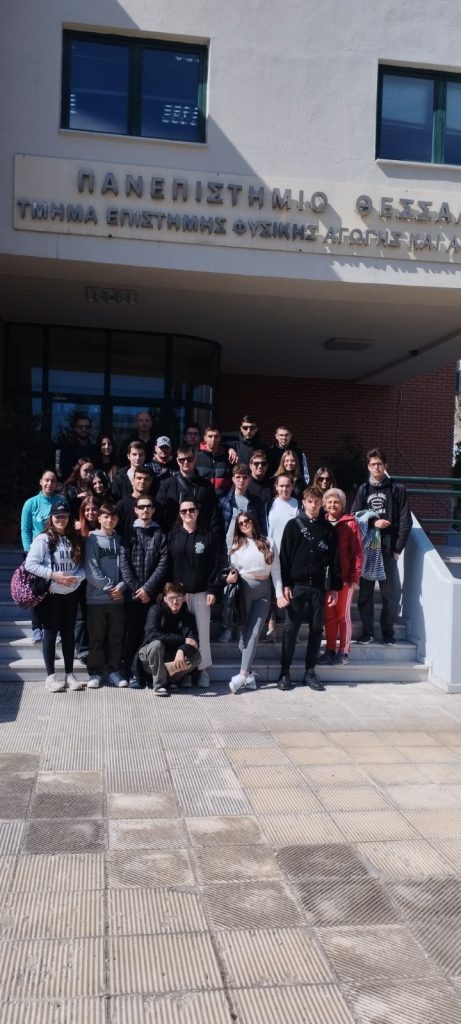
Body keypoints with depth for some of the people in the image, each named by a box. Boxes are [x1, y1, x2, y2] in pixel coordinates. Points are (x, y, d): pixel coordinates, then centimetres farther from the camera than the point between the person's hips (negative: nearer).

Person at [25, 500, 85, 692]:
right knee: (50, 633, 3)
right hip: (51, 593, -4)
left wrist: (77, 577, -13)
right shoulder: (43, 539, -7)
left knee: (68, 632, 10)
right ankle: (50, 676, 11)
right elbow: (30, 564, -14)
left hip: (71, 593, 5)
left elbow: (82, 565, 8)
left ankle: (69, 674, 19)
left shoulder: (74, 540, 8)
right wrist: (54, 575, -19)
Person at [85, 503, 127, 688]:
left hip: (118, 598, 3)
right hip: (96, 597, -3)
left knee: (116, 637, 8)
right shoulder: (92, 539, -2)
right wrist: (109, 586, -11)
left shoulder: (120, 540, 9)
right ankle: (95, 673, 12)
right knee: (96, 637, 3)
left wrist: (121, 586, -10)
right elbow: (91, 569, -8)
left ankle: (114, 671, 18)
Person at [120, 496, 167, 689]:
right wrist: (135, 588, -9)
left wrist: (148, 588, -10)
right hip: (132, 592, 0)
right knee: (133, 633, 0)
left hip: (153, 593, 0)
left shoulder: (160, 534, 9)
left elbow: (163, 564, 0)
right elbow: (124, 562, 1)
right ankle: (133, 674, 4)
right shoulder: (129, 533, 9)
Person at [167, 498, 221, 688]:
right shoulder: (172, 536, 6)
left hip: (200, 593, -1)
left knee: (202, 631, 2)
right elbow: (166, 565, 4)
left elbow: (214, 566, 2)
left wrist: (213, 590, -5)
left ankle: (203, 670, 10)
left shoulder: (208, 537, 4)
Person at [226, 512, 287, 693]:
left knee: (254, 632, -7)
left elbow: (276, 570, 4)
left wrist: (279, 594, -3)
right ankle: (249, 673, 9)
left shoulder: (269, 544, 6)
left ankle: (242, 674, -12)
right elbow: (233, 570, 5)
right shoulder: (236, 545, 6)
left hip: (264, 591, 0)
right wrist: (230, 577, -19)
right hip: (244, 589, 0)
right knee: (245, 631, 3)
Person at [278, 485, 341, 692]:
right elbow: (284, 556, -1)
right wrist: (285, 584, -7)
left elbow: (334, 560, 8)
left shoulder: (328, 529, 8)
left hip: (319, 586, 2)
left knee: (316, 629, 6)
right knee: (291, 628, 1)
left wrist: (334, 587, 3)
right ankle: (285, 672, 8)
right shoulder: (293, 525, 2)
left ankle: (310, 672, 15)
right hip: (297, 585, -2)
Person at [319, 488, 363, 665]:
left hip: (345, 577, -3)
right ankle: (330, 650, 18)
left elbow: (358, 552, -7)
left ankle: (344, 651, 12)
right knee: (329, 615, 9)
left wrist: (355, 577, -12)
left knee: (343, 614, 4)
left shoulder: (350, 523, -4)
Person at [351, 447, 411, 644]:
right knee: (365, 592, 5)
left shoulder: (397, 489, 3)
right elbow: (354, 516, 3)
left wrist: (398, 547, -7)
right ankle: (367, 632, 15)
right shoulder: (363, 490, 10)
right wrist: (373, 522, -14)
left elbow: (405, 521, -1)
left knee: (391, 592, 0)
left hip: (388, 547, -2)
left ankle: (388, 631, 14)